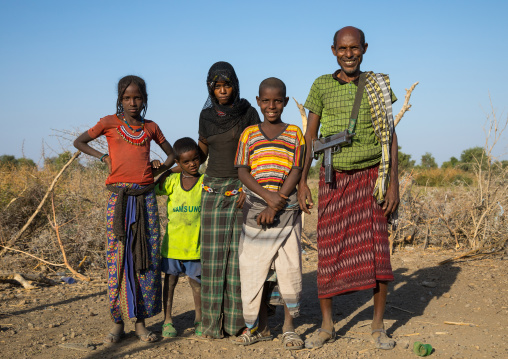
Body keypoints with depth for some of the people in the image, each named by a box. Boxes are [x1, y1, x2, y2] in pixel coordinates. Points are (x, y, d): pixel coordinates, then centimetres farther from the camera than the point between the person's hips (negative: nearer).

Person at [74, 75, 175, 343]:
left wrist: (161, 167, 4)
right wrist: (104, 157, 0)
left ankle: (141, 321, 10)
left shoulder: (151, 127, 12)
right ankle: (118, 322, 8)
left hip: (146, 197, 2)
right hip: (119, 197, -2)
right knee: (117, 258, -1)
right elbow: (79, 142, 12)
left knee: (147, 259, 0)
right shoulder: (110, 123, 6)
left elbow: (171, 154, 23)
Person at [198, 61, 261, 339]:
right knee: (214, 254, 0)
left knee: (240, 252, -5)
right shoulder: (206, 116, 6)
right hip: (214, 188, 3)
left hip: (243, 188, -2)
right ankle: (214, 322, 6)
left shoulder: (248, 113, -3)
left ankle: (239, 319, 2)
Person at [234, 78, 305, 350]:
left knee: (289, 269, -3)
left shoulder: (295, 134, 6)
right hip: (255, 210, 1)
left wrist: (275, 206, -11)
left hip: (287, 211, -1)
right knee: (253, 269, 3)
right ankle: (259, 327, 17)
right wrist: (267, 195, -14)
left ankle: (289, 327, 12)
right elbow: (242, 172, 1)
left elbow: (295, 172, -1)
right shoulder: (249, 134, 8)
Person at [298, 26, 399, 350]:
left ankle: (378, 326, 10)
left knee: (377, 249, -5)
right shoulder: (322, 86, 5)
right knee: (329, 250, 2)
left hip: (370, 176, -1)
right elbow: (310, 136, 8)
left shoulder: (378, 85, 4)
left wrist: (393, 182, -2)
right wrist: (302, 182, 3)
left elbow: (390, 136, 5)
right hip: (333, 177, 1)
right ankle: (327, 326, 15)